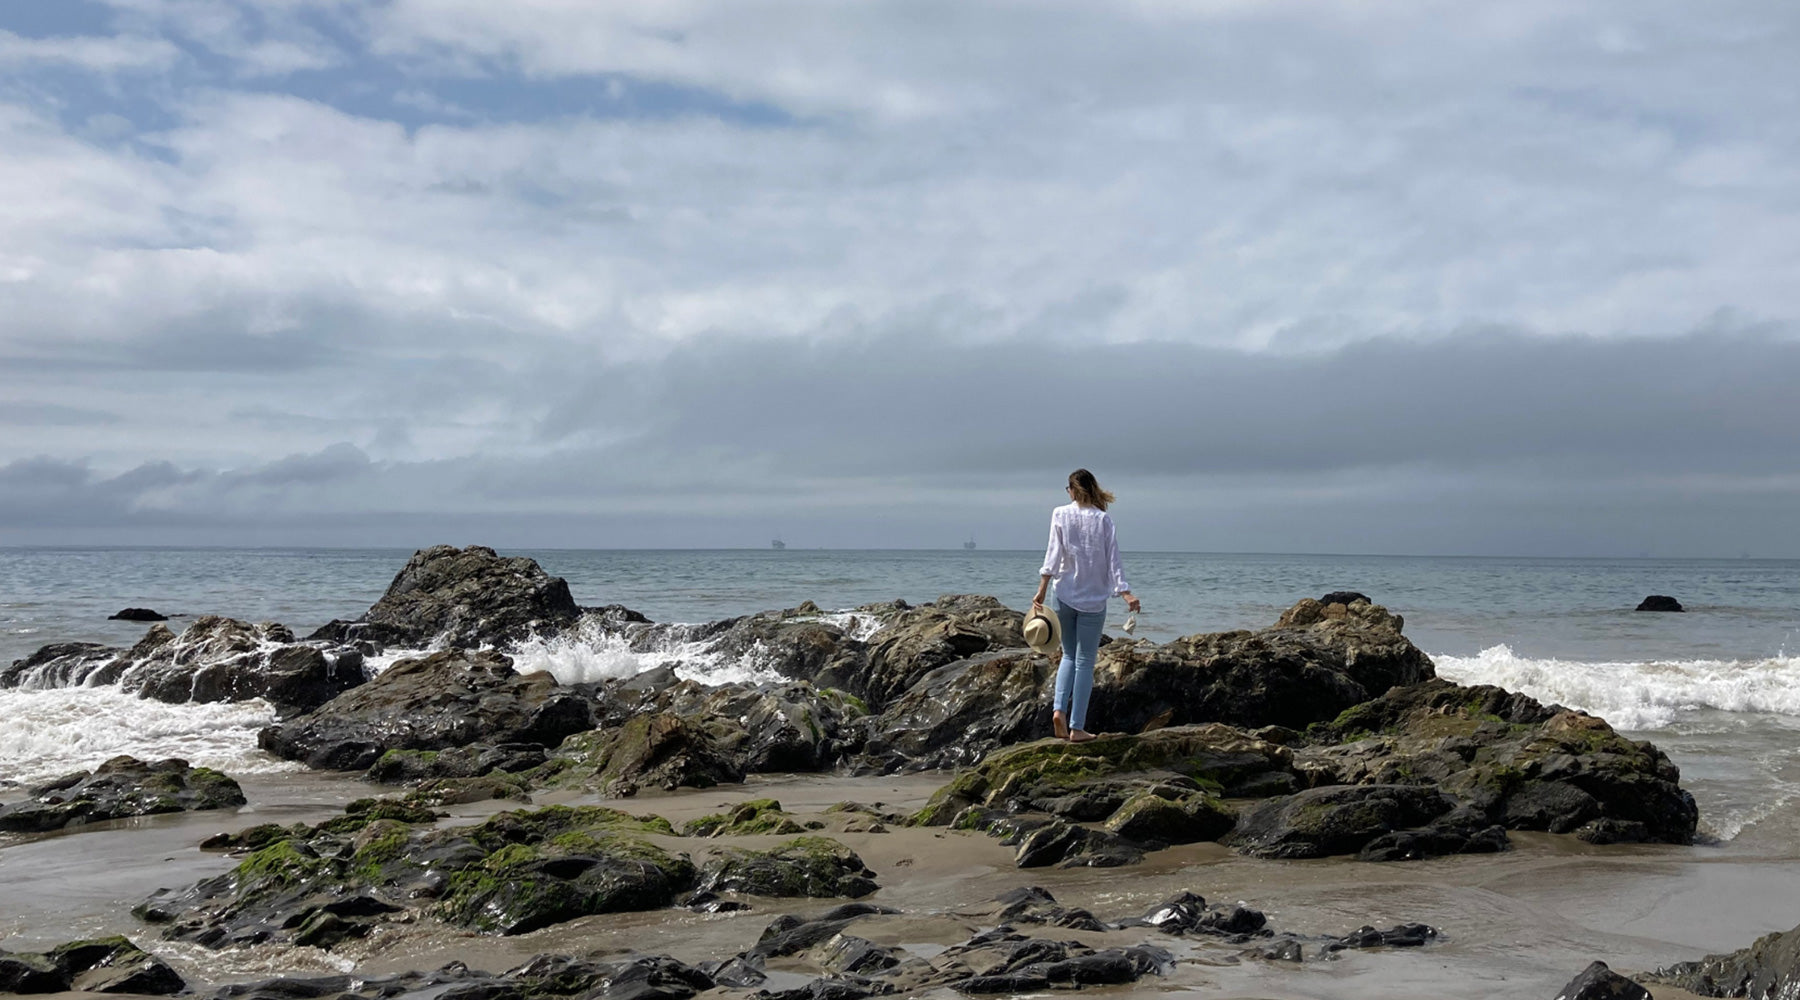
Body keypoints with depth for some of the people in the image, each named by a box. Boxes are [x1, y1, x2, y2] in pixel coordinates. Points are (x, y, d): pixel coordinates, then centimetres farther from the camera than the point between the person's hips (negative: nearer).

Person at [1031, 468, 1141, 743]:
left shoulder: (1061, 514, -1)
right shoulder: (1103, 519, -2)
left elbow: (1053, 554, -7)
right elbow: (1113, 560, -6)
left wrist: (1042, 590, -8)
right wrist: (1126, 595, -7)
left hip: (1065, 595, 1)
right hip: (1093, 598, -1)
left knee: (1069, 655, 17)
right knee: (1085, 661, 4)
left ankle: (1059, 709, -4)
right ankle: (1077, 727, 2)